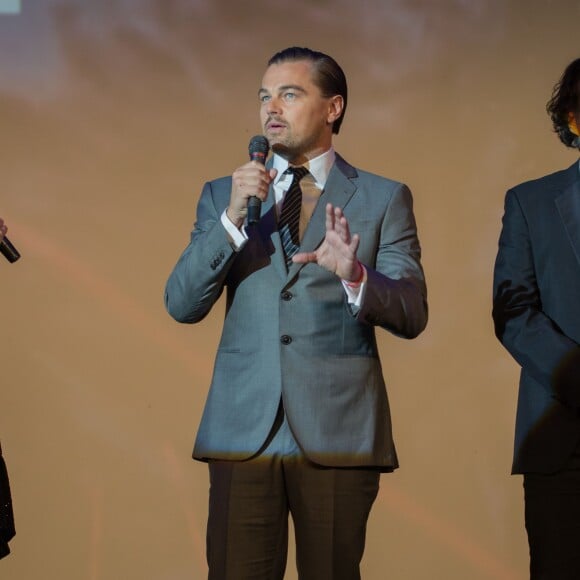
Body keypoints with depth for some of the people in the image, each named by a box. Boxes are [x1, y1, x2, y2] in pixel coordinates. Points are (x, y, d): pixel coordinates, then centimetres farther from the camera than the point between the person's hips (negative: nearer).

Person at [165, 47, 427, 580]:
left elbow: (412, 315, -2)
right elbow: (182, 305, 2)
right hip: (243, 432, 2)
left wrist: (355, 274, -22)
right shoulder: (223, 195, 13)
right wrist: (233, 219, -10)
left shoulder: (384, 199, 6)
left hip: (337, 433, -1)